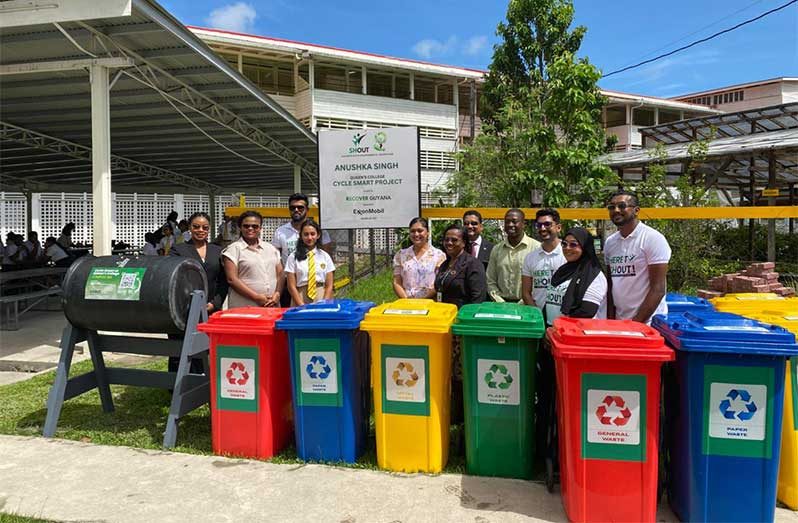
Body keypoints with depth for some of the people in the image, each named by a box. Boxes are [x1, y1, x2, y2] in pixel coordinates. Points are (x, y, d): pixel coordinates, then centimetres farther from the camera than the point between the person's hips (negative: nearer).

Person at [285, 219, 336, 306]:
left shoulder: (325, 256, 6)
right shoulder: (294, 257, 2)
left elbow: (329, 285, 4)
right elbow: (291, 286, -1)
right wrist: (303, 306, -11)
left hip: (322, 298, 1)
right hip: (300, 298, -1)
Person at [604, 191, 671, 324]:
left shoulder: (653, 238, -11)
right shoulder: (609, 242, 6)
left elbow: (658, 289, -13)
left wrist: (636, 322, -15)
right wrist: (610, 321, 3)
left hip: (648, 323, -5)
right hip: (619, 321, 5)